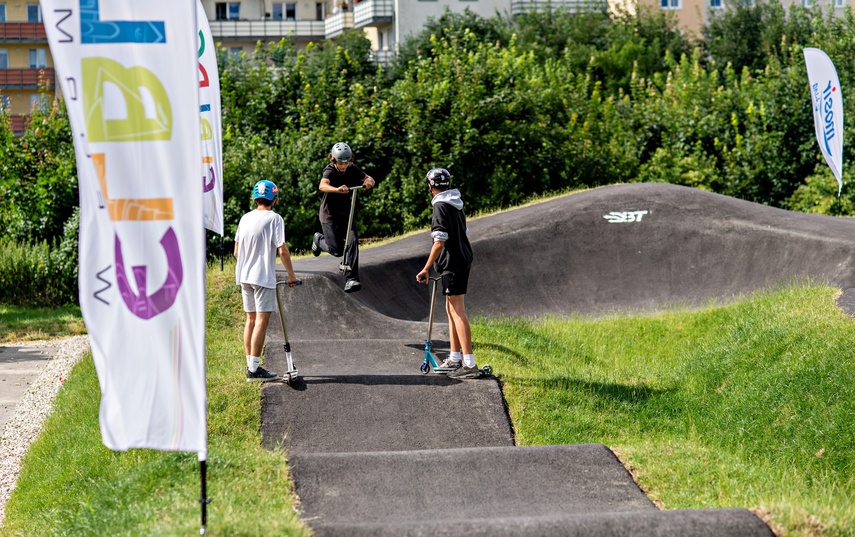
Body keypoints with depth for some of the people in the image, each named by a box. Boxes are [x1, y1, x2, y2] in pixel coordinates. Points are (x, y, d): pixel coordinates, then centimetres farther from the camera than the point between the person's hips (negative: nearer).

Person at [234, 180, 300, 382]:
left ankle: (250, 365, 19)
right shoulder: (274, 218, -10)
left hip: (244, 276, 7)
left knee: (251, 319, 15)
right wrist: (291, 275, -5)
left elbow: (236, 252, 13)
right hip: (263, 276, -7)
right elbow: (282, 251, -15)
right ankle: (254, 369, -9)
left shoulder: (245, 218, 10)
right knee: (262, 320, -6)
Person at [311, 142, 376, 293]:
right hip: (330, 213, -5)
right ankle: (319, 239, 31)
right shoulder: (330, 170, -21)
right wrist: (337, 189, -62)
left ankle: (351, 279, -12)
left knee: (353, 241, -14)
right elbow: (322, 186, -42)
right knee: (337, 251, -4)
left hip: (346, 212, 5)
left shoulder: (352, 169, -3)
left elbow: (369, 178, -2)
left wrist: (368, 181, -28)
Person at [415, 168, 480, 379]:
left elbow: (440, 242, -20)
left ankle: (470, 364, -15)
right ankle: (455, 358, 25)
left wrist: (426, 269, -16)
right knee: (452, 310, 18)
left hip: (452, 264, -9)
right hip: (464, 259, 9)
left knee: (457, 312, -10)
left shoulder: (441, 206, -14)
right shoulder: (456, 205, 13)